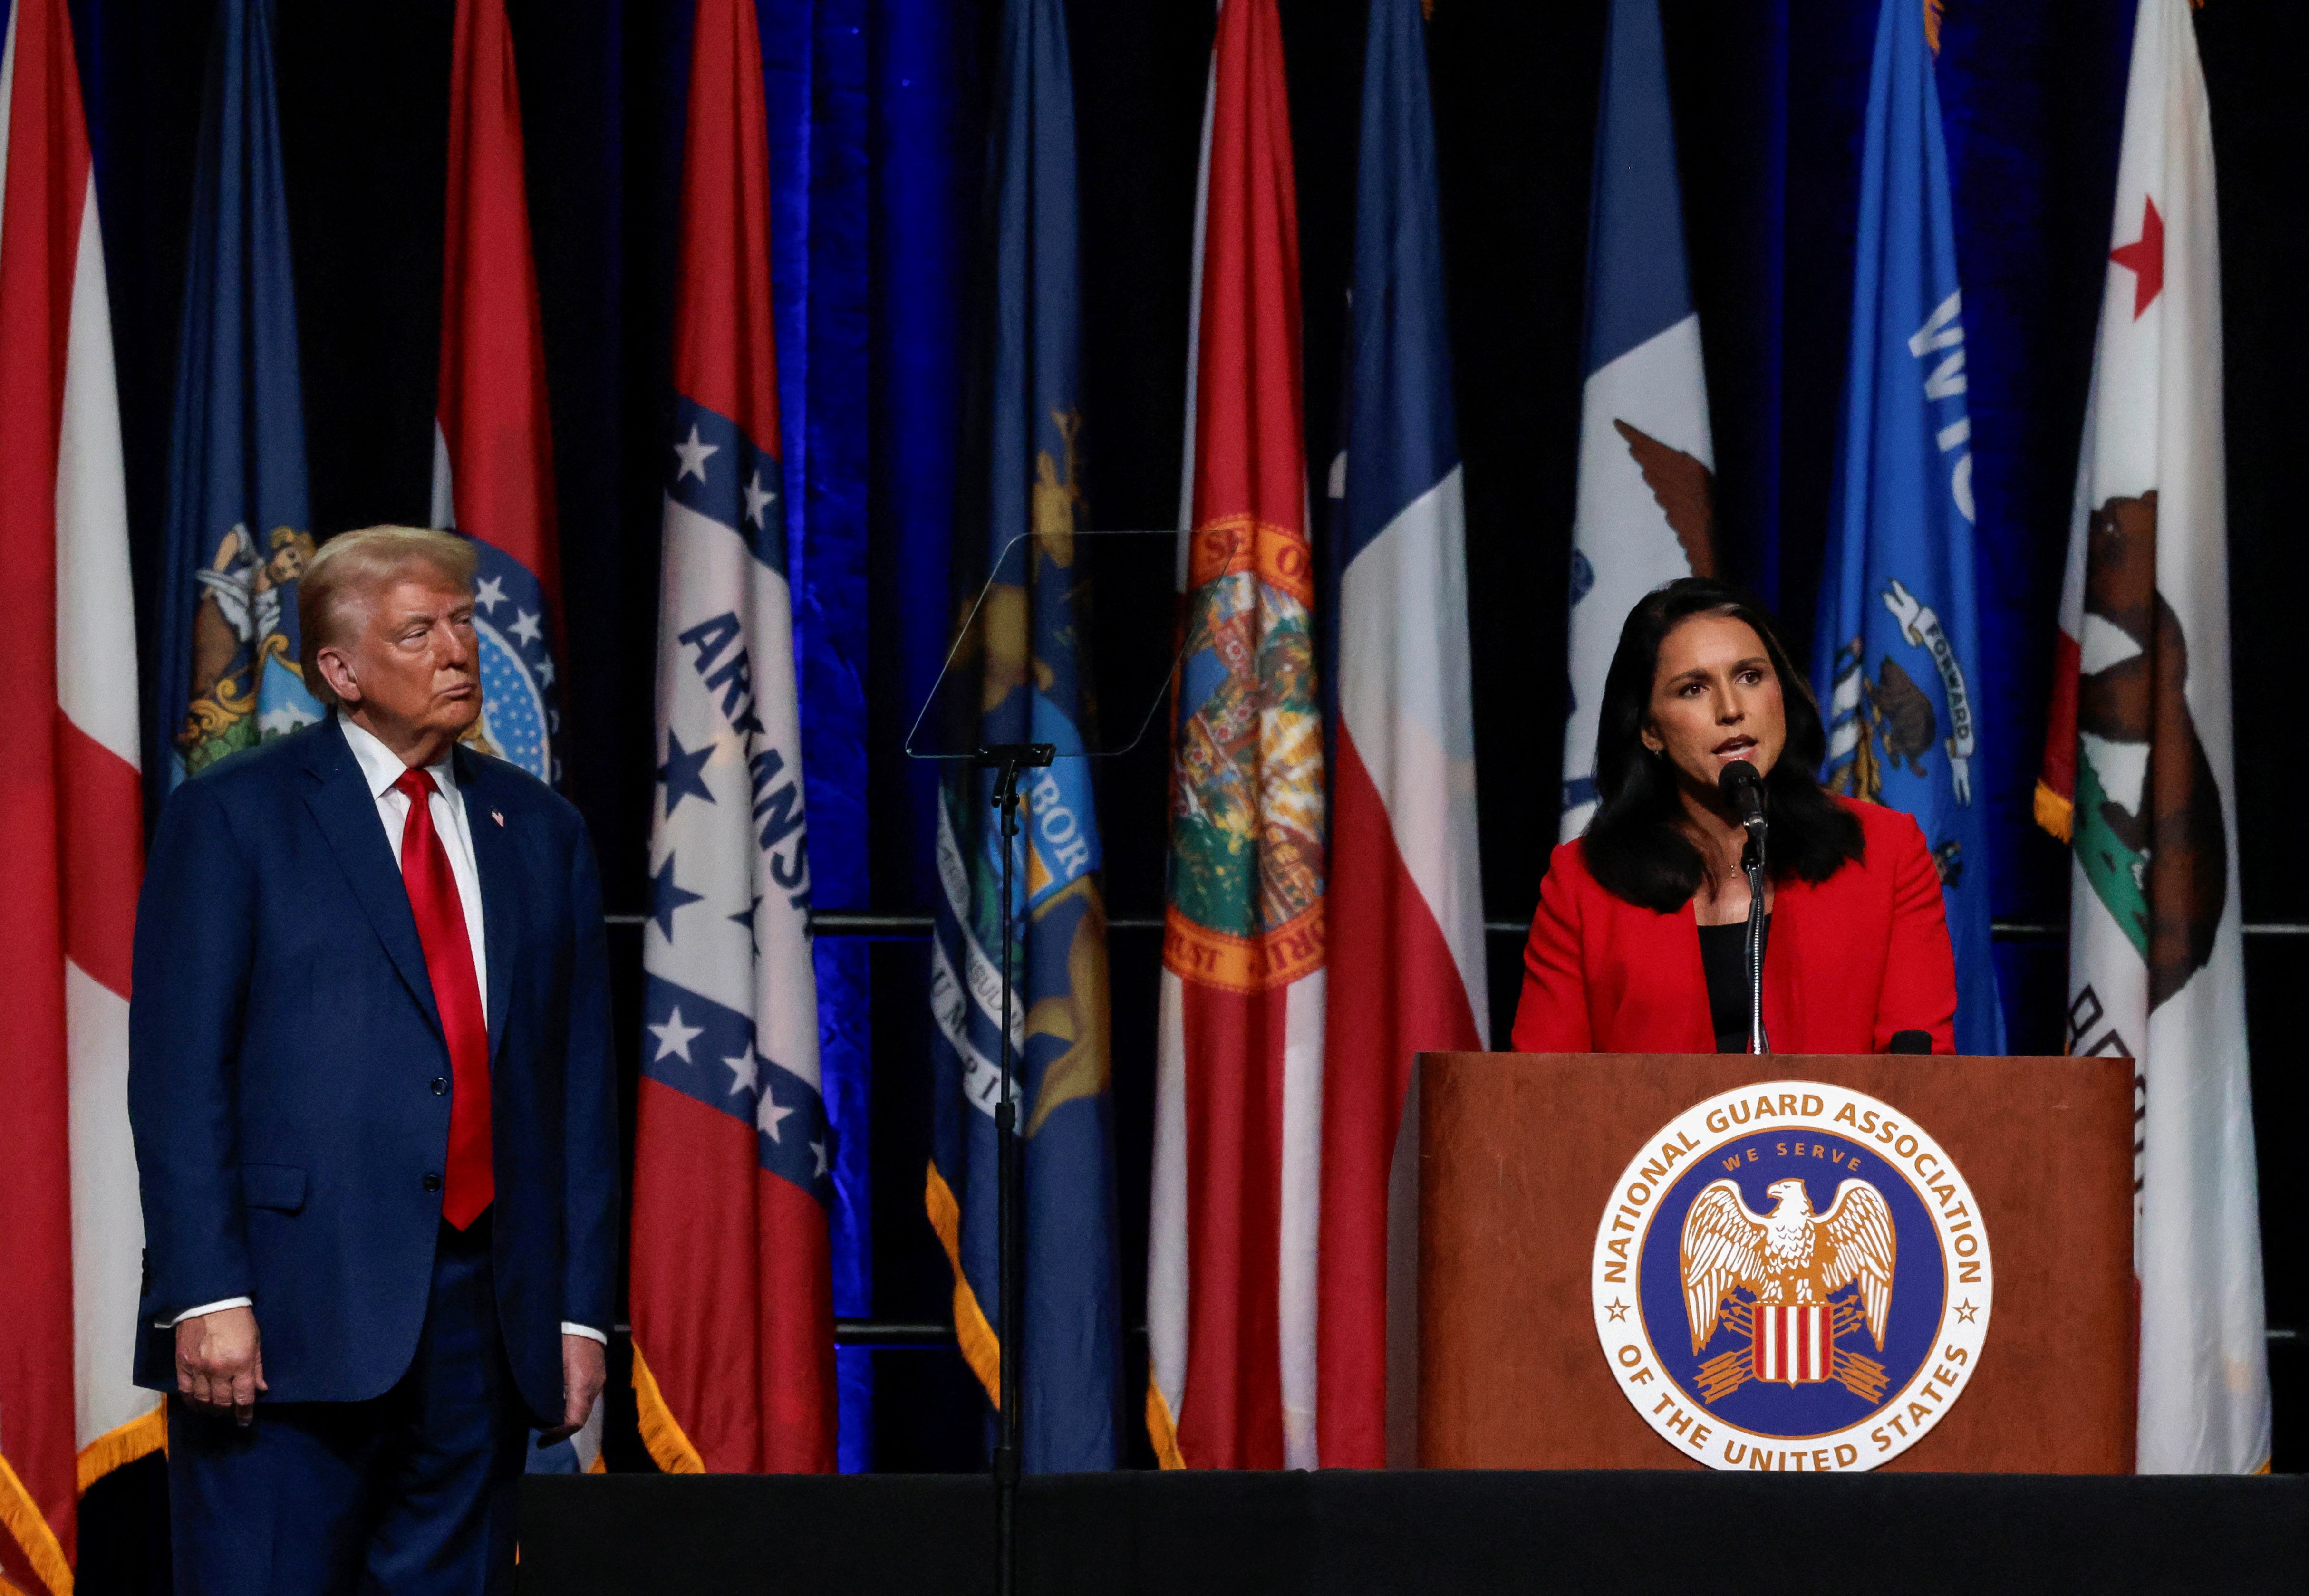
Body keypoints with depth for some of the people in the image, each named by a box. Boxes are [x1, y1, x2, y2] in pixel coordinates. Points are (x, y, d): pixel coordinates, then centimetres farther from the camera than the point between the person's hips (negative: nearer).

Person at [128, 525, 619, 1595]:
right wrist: (206, 1295, -14)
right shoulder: (231, 816, 1)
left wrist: (581, 1306, 7)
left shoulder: (539, 832, 15)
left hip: (483, 1320, 5)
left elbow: (580, 1084, 14)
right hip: (296, 1315, -4)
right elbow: (178, 1074, -5)